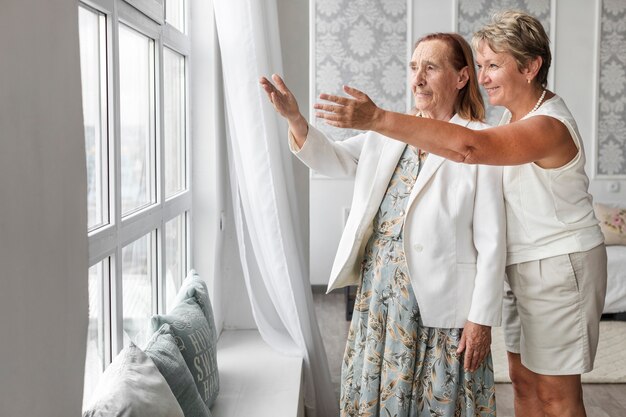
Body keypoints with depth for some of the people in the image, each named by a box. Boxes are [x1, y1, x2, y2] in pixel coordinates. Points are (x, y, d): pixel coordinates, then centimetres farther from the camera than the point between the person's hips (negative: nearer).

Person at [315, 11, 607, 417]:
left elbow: (469, 146, -42)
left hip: (561, 268, -9)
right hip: (525, 265, 9)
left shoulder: (549, 125, -26)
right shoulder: (516, 115, 6)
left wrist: (377, 119, -46)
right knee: (523, 379, 16)